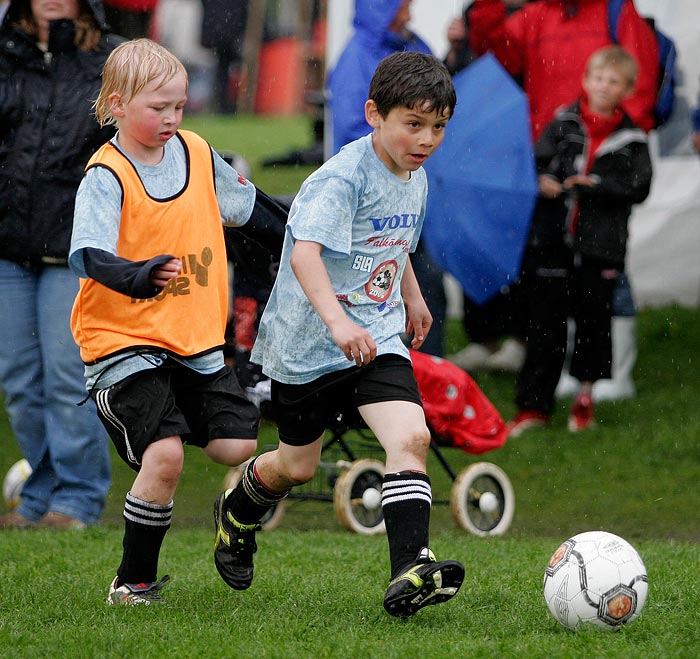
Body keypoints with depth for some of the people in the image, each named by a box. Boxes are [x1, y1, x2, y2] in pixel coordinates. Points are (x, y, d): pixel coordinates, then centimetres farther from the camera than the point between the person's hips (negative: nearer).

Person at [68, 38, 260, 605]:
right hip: (125, 339, -6)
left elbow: (240, 199, 27)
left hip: (196, 336, 6)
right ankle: (134, 581, -2)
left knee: (237, 444, -3)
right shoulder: (106, 176, -15)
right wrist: (143, 275, -45)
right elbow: (87, 256, -30)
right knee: (164, 455, -18)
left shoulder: (196, 152, 4)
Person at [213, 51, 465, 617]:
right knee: (297, 465, 12)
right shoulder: (342, 178, -21)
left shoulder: (415, 179, 5)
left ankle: (409, 571, -27)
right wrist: (336, 319, -49)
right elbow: (304, 252, -35)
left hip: (378, 339, 5)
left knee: (410, 437, -19)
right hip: (309, 343, -5)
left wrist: (413, 297, 40)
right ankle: (239, 513, 46)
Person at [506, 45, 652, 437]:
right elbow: (538, 162, 3)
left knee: (593, 318, 6)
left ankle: (585, 397, 26)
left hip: (600, 245, -1)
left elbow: (638, 187, -4)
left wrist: (596, 185, -15)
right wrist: (544, 180, -18)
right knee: (545, 323, 2)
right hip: (552, 239, 1)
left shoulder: (631, 139, 2)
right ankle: (534, 406, 6)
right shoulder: (564, 123, 6)